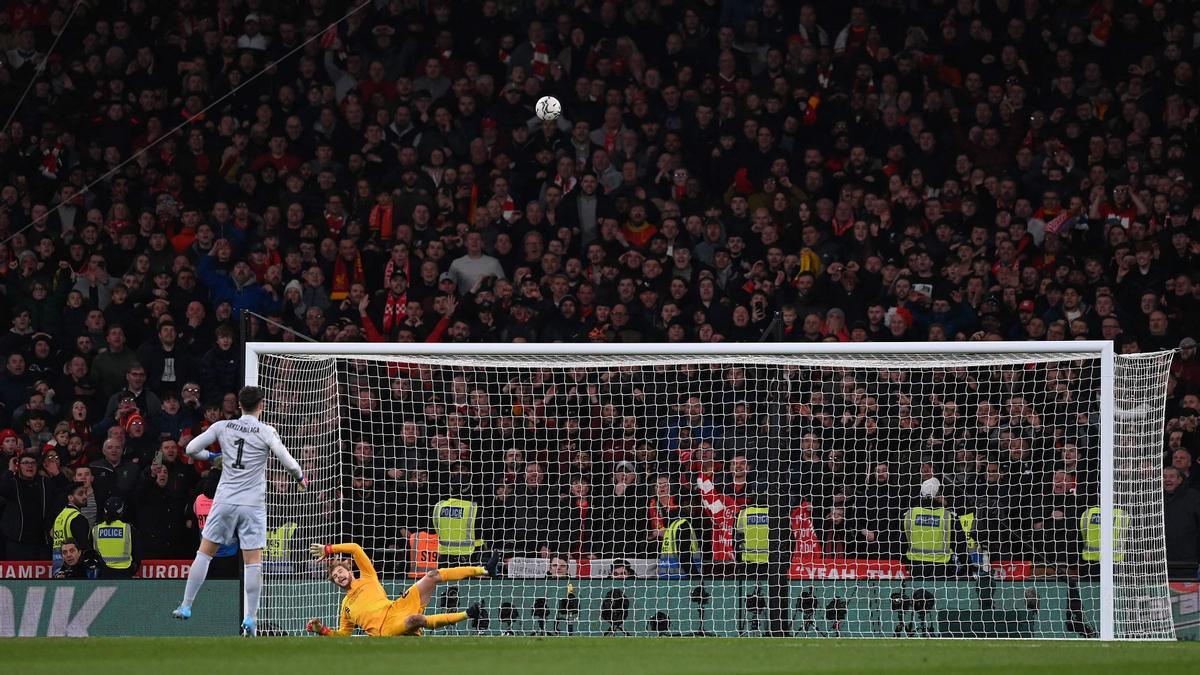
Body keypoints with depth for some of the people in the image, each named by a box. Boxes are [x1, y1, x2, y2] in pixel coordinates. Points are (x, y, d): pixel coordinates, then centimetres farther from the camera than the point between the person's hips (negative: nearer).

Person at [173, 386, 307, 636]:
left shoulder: (222, 427, 2)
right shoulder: (266, 432, -5)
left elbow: (191, 449, 5)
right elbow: (289, 463, -8)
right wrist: (301, 478, 13)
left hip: (225, 501, 2)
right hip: (253, 504, -2)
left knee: (204, 553, 12)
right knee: (253, 562, 1)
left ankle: (186, 607, 12)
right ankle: (250, 619, -4)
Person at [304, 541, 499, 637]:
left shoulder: (367, 578, 22)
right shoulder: (346, 605, 24)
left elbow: (355, 548, 14)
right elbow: (343, 634, 27)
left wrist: (328, 549, 15)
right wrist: (322, 630, 12)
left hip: (396, 610, 2)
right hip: (386, 629, -2)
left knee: (432, 575, -11)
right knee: (415, 619, -39)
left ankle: (485, 570, -13)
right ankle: (467, 615, -32)